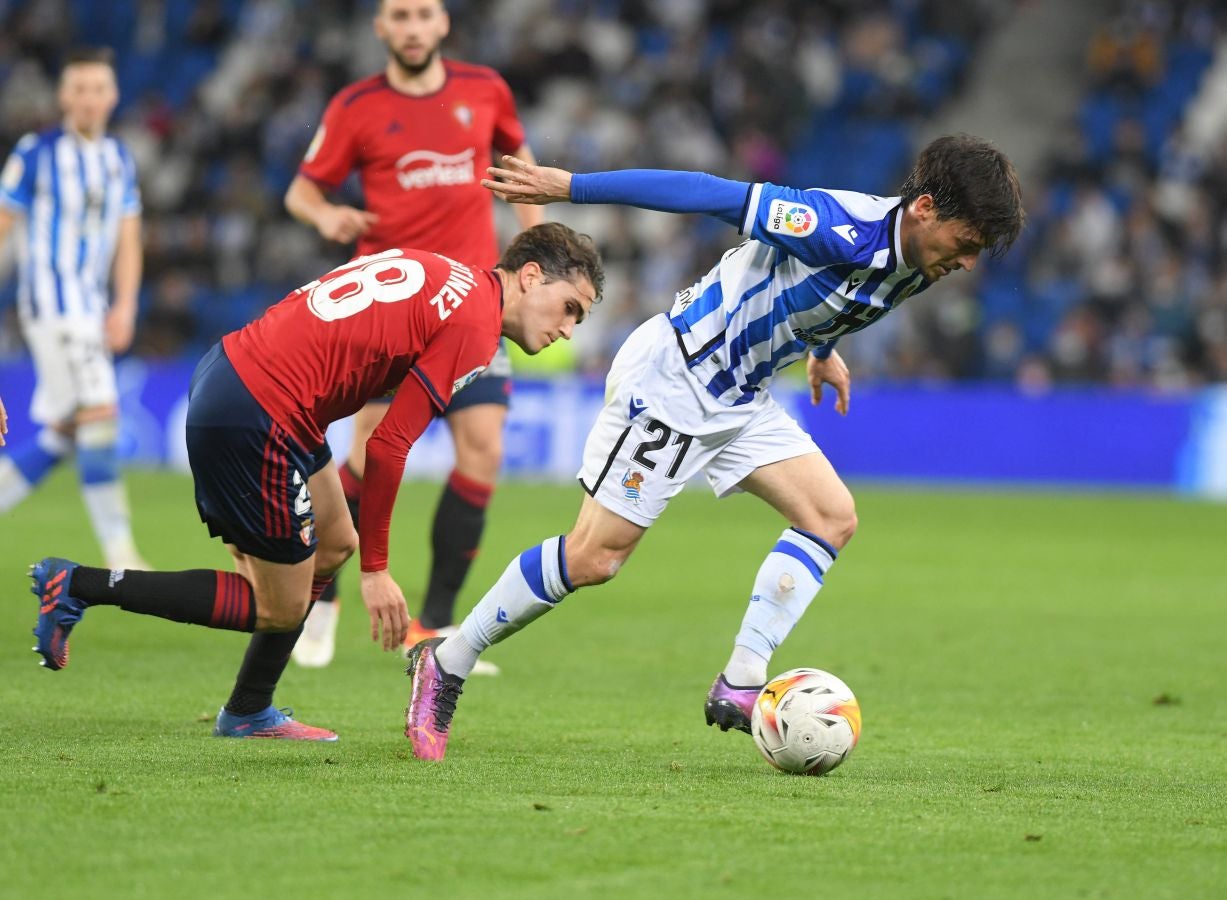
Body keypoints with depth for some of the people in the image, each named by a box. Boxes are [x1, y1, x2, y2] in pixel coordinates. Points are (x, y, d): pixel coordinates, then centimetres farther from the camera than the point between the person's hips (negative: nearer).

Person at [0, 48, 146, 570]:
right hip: (50, 305, -7)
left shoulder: (119, 159, 11)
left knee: (61, 438, 8)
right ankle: (119, 556, -17)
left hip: (91, 311, 7)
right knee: (99, 415, -16)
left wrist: (124, 306, -3)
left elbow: (128, 241, 11)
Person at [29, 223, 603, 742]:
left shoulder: (434, 273, 16)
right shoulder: (475, 327, -11)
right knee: (280, 610, 3)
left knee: (334, 544, 21)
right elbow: (387, 448, -14)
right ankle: (79, 588, 0)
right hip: (254, 418, -10)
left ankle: (249, 712, 28)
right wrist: (375, 570, -4)